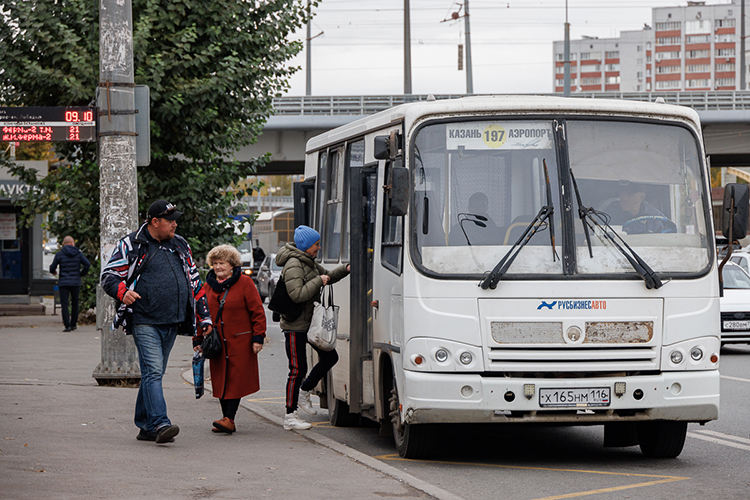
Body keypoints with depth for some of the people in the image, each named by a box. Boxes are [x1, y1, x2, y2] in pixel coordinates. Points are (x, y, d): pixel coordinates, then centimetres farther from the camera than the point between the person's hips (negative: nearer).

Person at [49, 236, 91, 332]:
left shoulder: (59, 254, -3)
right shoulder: (78, 254, 2)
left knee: (64, 304, -3)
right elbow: (87, 264, -6)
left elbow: (52, 267, -1)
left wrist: (53, 271, 23)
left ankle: (67, 325, -15)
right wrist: (82, 274, 11)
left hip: (63, 282, -2)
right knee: (75, 303, 16)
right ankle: (73, 324, 23)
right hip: (76, 282, 2)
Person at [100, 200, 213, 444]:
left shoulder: (180, 246, 16)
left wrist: (204, 316, 21)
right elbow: (108, 275, -1)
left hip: (172, 323, 6)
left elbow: (194, 282, 24)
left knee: (154, 373, 10)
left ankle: (145, 426, 17)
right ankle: (159, 424, -23)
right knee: (153, 372, -15)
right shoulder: (132, 245, -1)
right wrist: (122, 293, -22)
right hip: (145, 323, -6)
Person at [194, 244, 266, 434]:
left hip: (240, 342, -5)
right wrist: (198, 339, 12)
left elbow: (257, 311, -3)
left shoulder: (244, 283, -2)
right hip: (217, 343, 5)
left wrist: (258, 337, -9)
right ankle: (226, 419, 10)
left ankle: (229, 419, -11)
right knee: (221, 380, 4)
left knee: (236, 380, -8)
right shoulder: (208, 287, 11)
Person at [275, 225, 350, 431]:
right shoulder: (293, 265, -19)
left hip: (310, 322, 10)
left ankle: (304, 392, 28)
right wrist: (318, 282, -20)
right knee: (298, 370, -6)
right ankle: (290, 417, 1)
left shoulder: (309, 263, 12)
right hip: (295, 326, -10)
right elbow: (297, 294, -28)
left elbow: (327, 276, 26)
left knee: (329, 356, 13)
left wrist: (345, 269, 9)